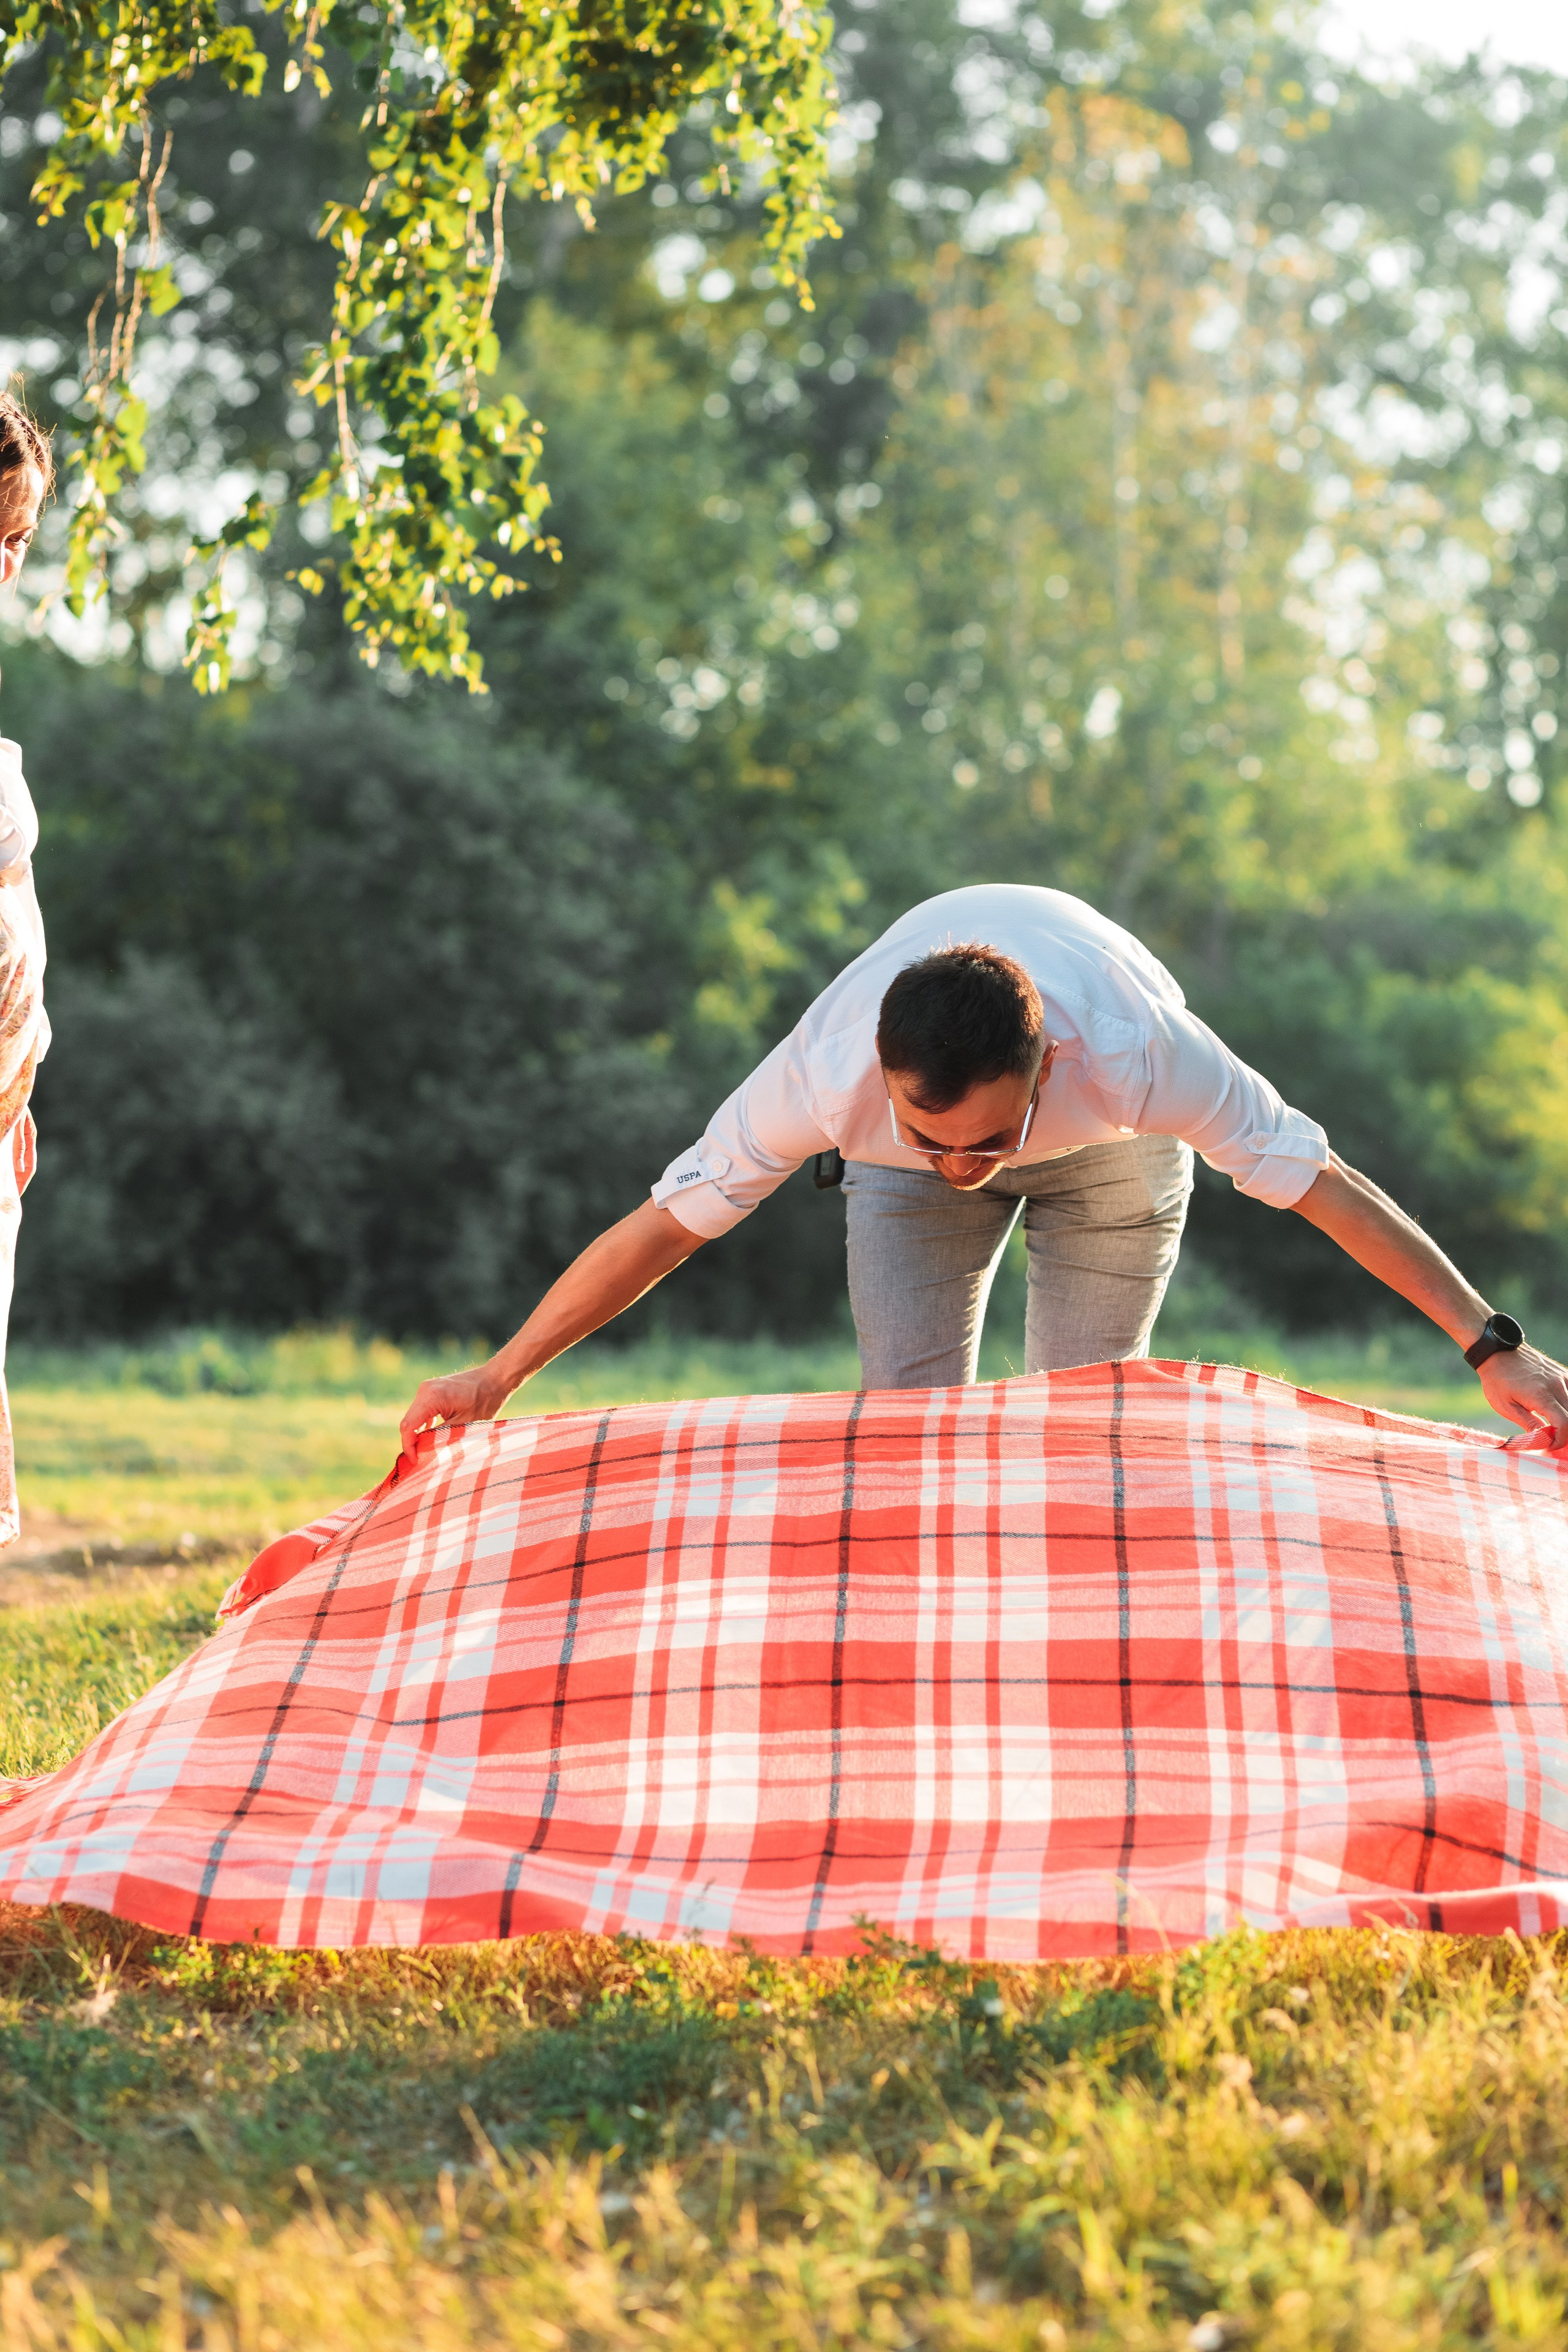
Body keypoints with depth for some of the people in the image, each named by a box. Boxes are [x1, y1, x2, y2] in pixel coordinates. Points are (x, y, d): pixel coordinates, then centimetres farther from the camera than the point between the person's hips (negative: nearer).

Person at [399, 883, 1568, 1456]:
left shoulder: (1139, 1054, -46)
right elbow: (668, 1223, -29)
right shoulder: (827, 1076, -42)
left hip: (1115, 1154, -1)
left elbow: (1327, 1185, -37)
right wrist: (498, 1374, -27)